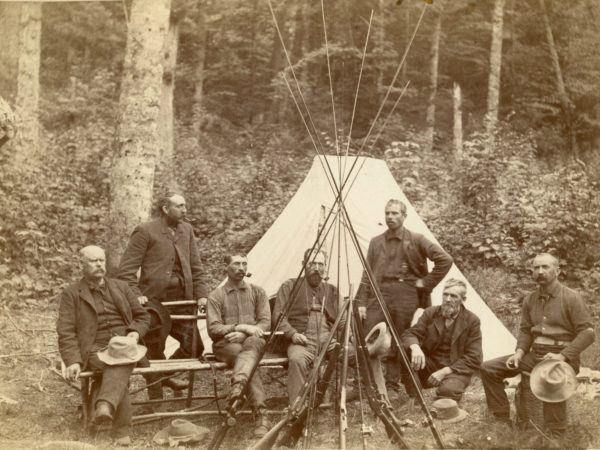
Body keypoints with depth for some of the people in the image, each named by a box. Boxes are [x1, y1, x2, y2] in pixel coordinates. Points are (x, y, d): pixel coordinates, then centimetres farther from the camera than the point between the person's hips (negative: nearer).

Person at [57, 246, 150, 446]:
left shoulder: (121, 287, 21)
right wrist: (74, 361, -13)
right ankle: (122, 431, -45)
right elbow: (66, 333, 3)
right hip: (95, 351, -2)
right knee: (119, 368, -37)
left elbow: (143, 316, 26)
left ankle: (106, 405, -59)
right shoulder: (71, 293, 11)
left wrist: (136, 332, 1)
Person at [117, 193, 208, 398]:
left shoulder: (186, 230, 15)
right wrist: (135, 295, -16)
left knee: (194, 345, 7)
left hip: (181, 300, 6)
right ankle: (155, 393, 15)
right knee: (155, 350, -2)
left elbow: (196, 266, 20)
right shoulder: (145, 231, -4)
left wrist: (200, 294, 10)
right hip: (154, 302, -6)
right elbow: (126, 269, -5)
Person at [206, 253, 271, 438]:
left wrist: (243, 334, -12)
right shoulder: (216, 296, 11)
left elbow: (265, 323, 6)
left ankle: (237, 384, -63)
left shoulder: (257, 292, 17)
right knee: (250, 359, -37)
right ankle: (260, 414, -49)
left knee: (253, 344, -40)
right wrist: (240, 327, -15)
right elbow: (213, 329, -1)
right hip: (225, 345, -1)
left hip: (252, 341, 1)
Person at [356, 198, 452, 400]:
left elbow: (445, 260, -1)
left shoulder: (416, 240, 5)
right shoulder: (376, 242, 16)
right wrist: (362, 302, 5)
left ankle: (391, 387, 12)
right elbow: (367, 275, 14)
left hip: (405, 297, -2)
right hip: (378, 295, 3)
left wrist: (426, 283, -4)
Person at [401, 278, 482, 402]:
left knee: (448, 390, -39)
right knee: (404, 351, -27)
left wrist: (445, 371, -18)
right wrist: (415, 347, -31)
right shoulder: (430, 313, 5)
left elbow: (473, 359, -6)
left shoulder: (472, 321, -2)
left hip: (454, 370, -3)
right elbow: (409, 334, -4)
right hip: (429, 365, 3)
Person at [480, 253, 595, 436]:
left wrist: (562, 356, -21)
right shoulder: (530, 300, 12)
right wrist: (519, 352, -4)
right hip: (534, 355, 6)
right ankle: (501, 420, 0)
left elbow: (587, 333, -10)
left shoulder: (571, 298, -6)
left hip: (561, 357, -6)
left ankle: (555, 437, -27)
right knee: (488, 368, -4)